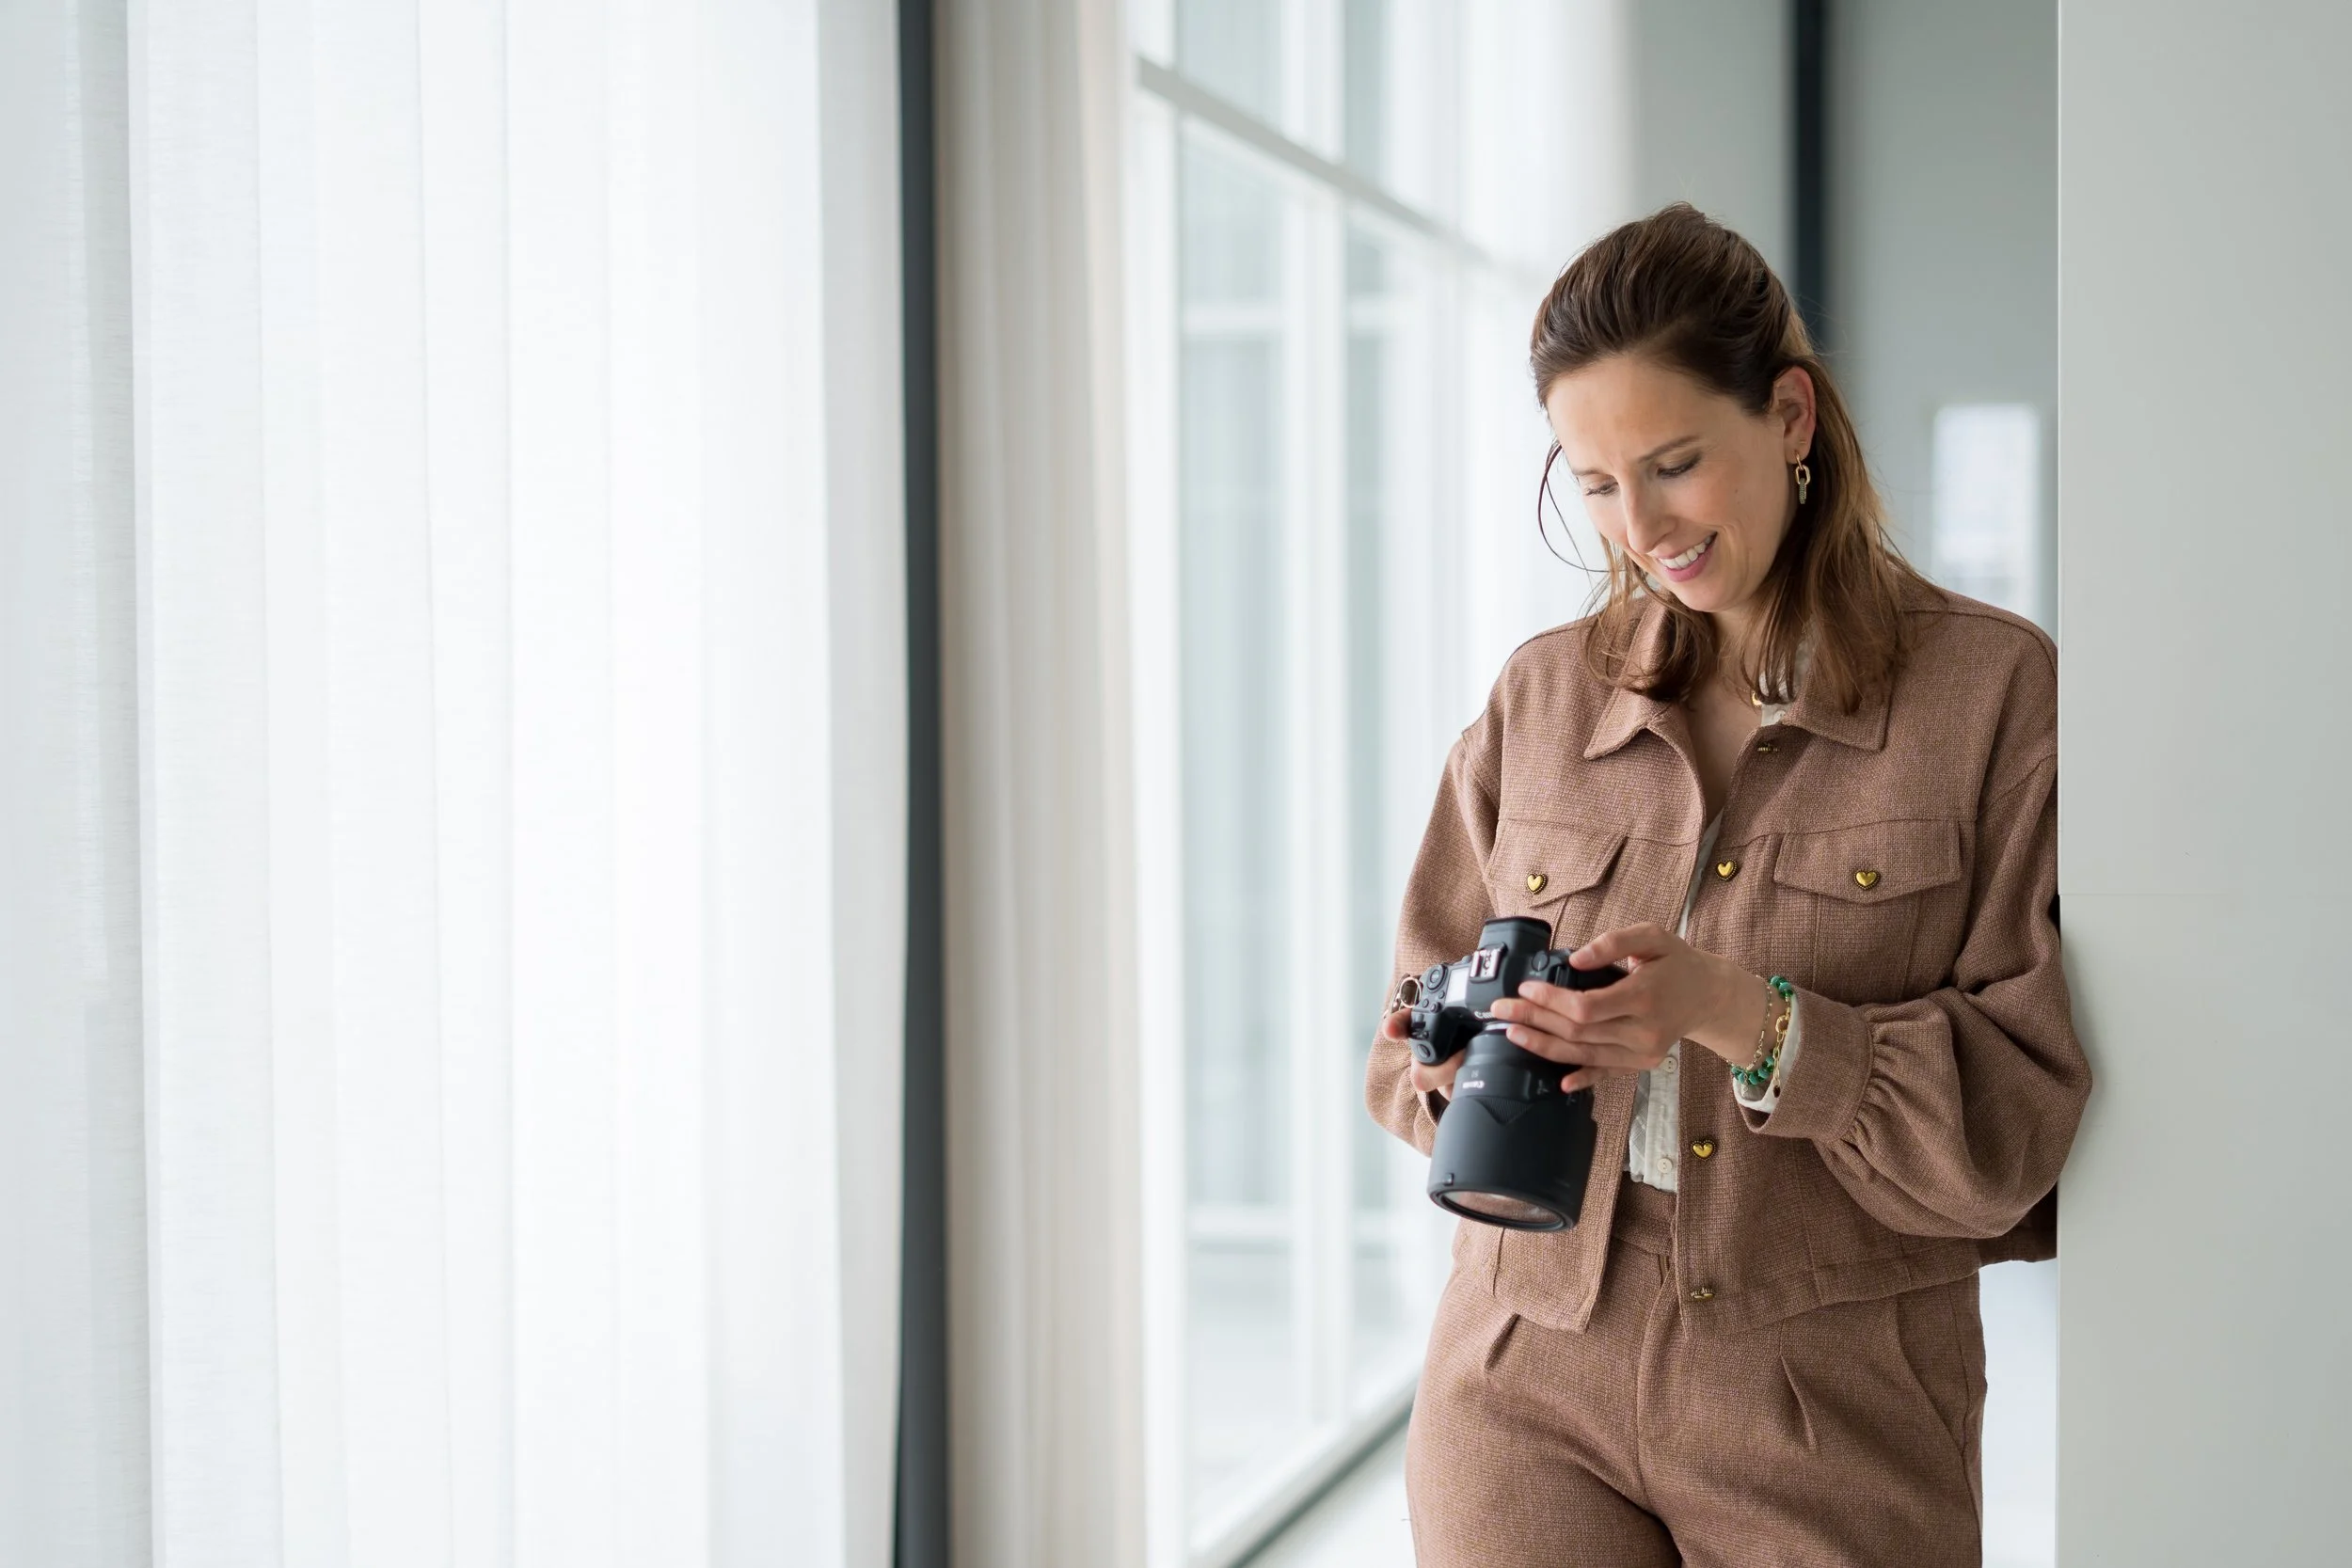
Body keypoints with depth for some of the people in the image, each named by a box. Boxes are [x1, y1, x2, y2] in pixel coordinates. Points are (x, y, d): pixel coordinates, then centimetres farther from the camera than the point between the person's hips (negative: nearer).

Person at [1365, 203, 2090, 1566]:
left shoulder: (1996, 691, -3)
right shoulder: (1543, 695, 9)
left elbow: (2026, 1110, -8)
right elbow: (1412, 1038, 13)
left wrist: (1749, 1021, -21)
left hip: (1834, 1413, -2)